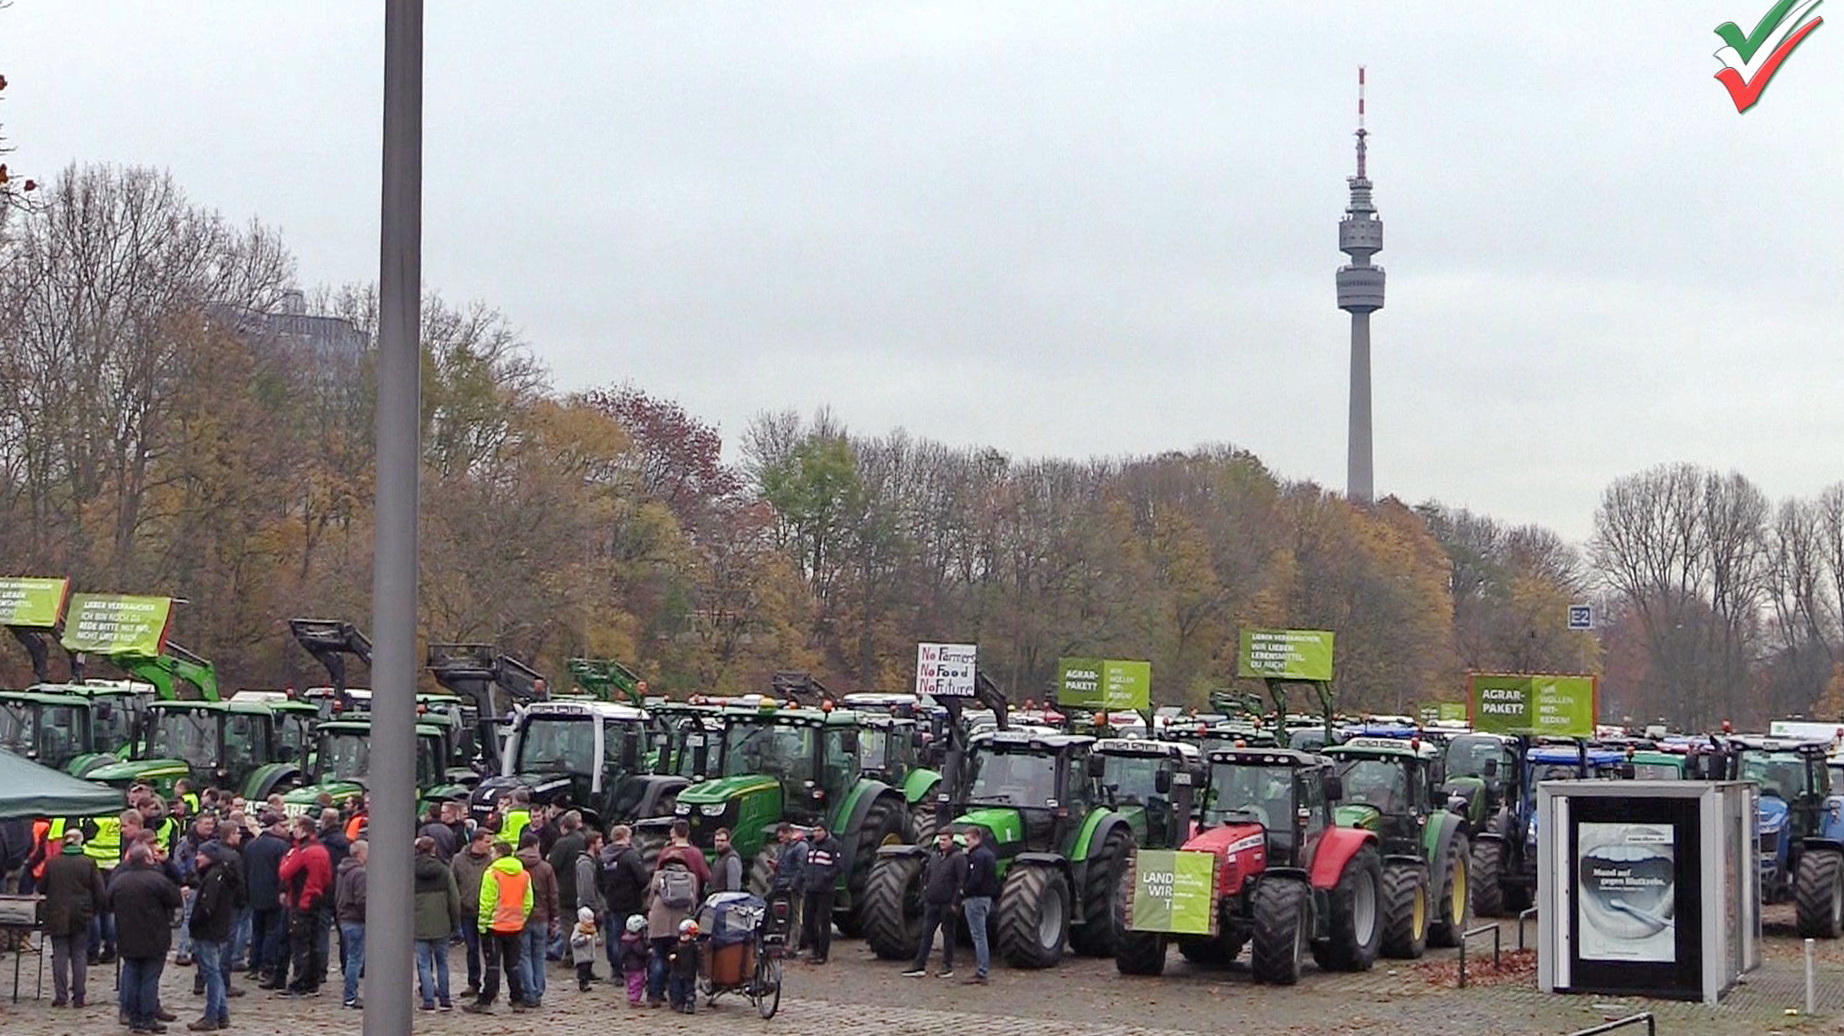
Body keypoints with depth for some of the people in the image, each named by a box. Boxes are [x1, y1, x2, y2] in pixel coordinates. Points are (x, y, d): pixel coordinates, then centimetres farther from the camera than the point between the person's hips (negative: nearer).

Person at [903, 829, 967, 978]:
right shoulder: (934, 856, 12)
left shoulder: (958, 858, -8)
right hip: (931, 903, 6)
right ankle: (919, 966, 4)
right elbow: (926, 877, 20)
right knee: (926, 933, 4)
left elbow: (962, 881, -12)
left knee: (948, 934, 4)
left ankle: (947, 967, 11)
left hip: (947, 904, -6)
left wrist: (956, 902, -16)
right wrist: (924, 895, 12)